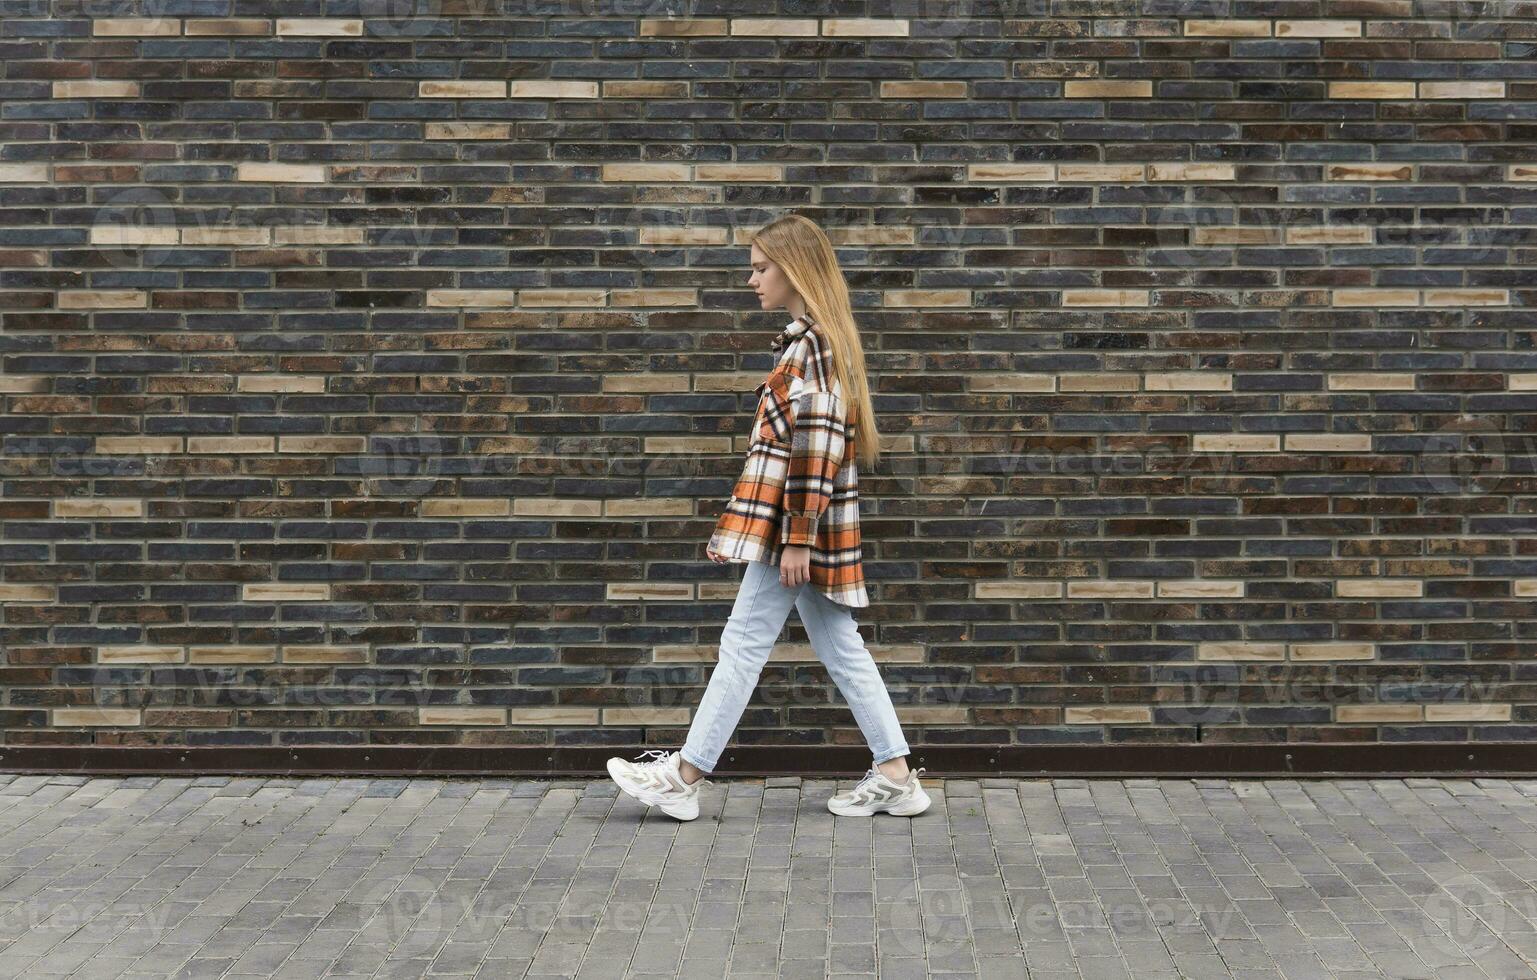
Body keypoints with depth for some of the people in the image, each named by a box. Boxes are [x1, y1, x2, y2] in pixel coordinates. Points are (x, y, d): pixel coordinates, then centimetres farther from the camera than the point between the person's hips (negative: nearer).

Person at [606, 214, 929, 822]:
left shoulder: (811, 343, -15)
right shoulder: (815, 339, 16)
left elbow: (814, 444, -20)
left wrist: (797, 538, -21)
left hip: (796, 521, -10)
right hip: (810, 524, 10)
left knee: (744, 643, -2)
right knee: (839, 648, 11)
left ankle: (684, 778, 6)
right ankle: (895, 777, 13)